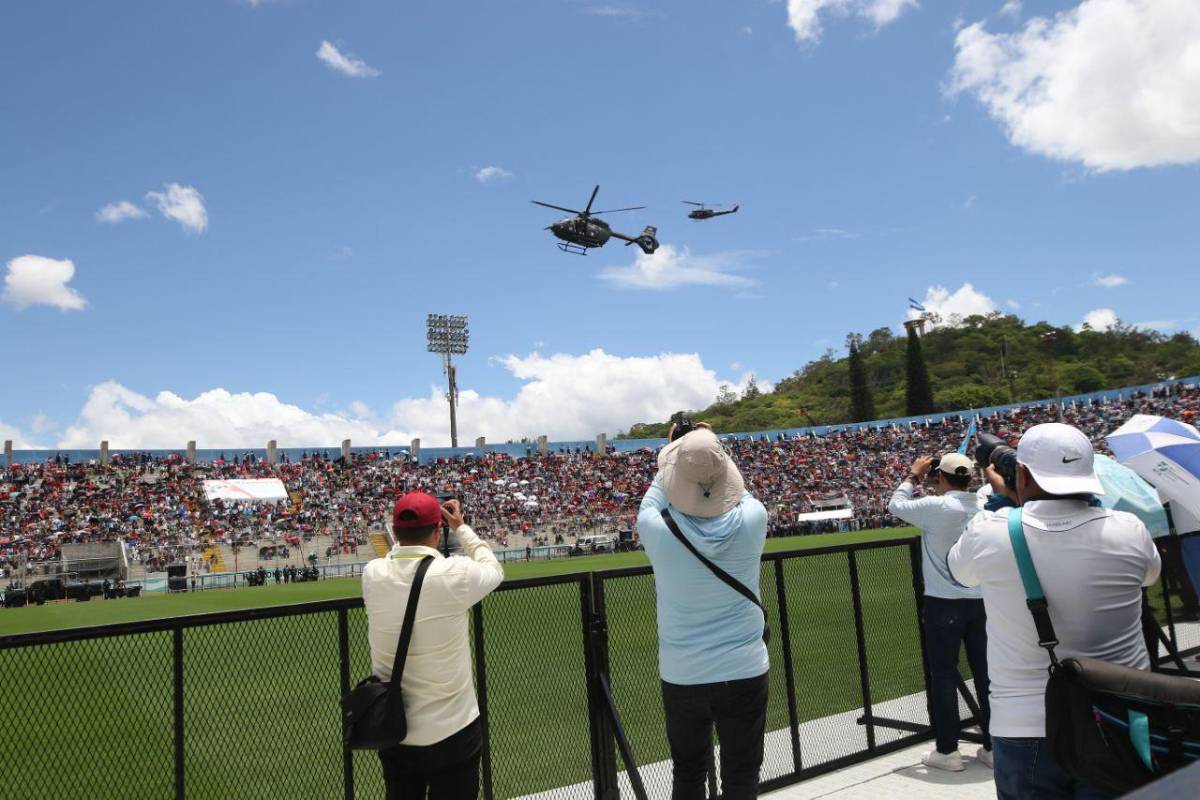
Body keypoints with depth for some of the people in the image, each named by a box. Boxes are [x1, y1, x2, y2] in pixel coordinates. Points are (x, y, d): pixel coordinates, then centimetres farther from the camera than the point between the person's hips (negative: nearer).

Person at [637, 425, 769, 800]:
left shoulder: (658, 529, -17)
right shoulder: (752, 519, -15)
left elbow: (650, 503, 7)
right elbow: (740, 493, 9)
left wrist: (670, 459, 20)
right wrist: (714, 453, 19)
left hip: (682, 676, 0)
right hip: (745, 671, 0)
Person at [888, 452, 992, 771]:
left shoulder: (936, 507, -16)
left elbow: (896, 505, -2)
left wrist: (913, 476, 12)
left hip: (943, 604, -5)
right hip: (980, 601, 5)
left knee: (943, 677, 3)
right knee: (985, 674, 11)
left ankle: (947, 751, 9)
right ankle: (992, 748, 20)